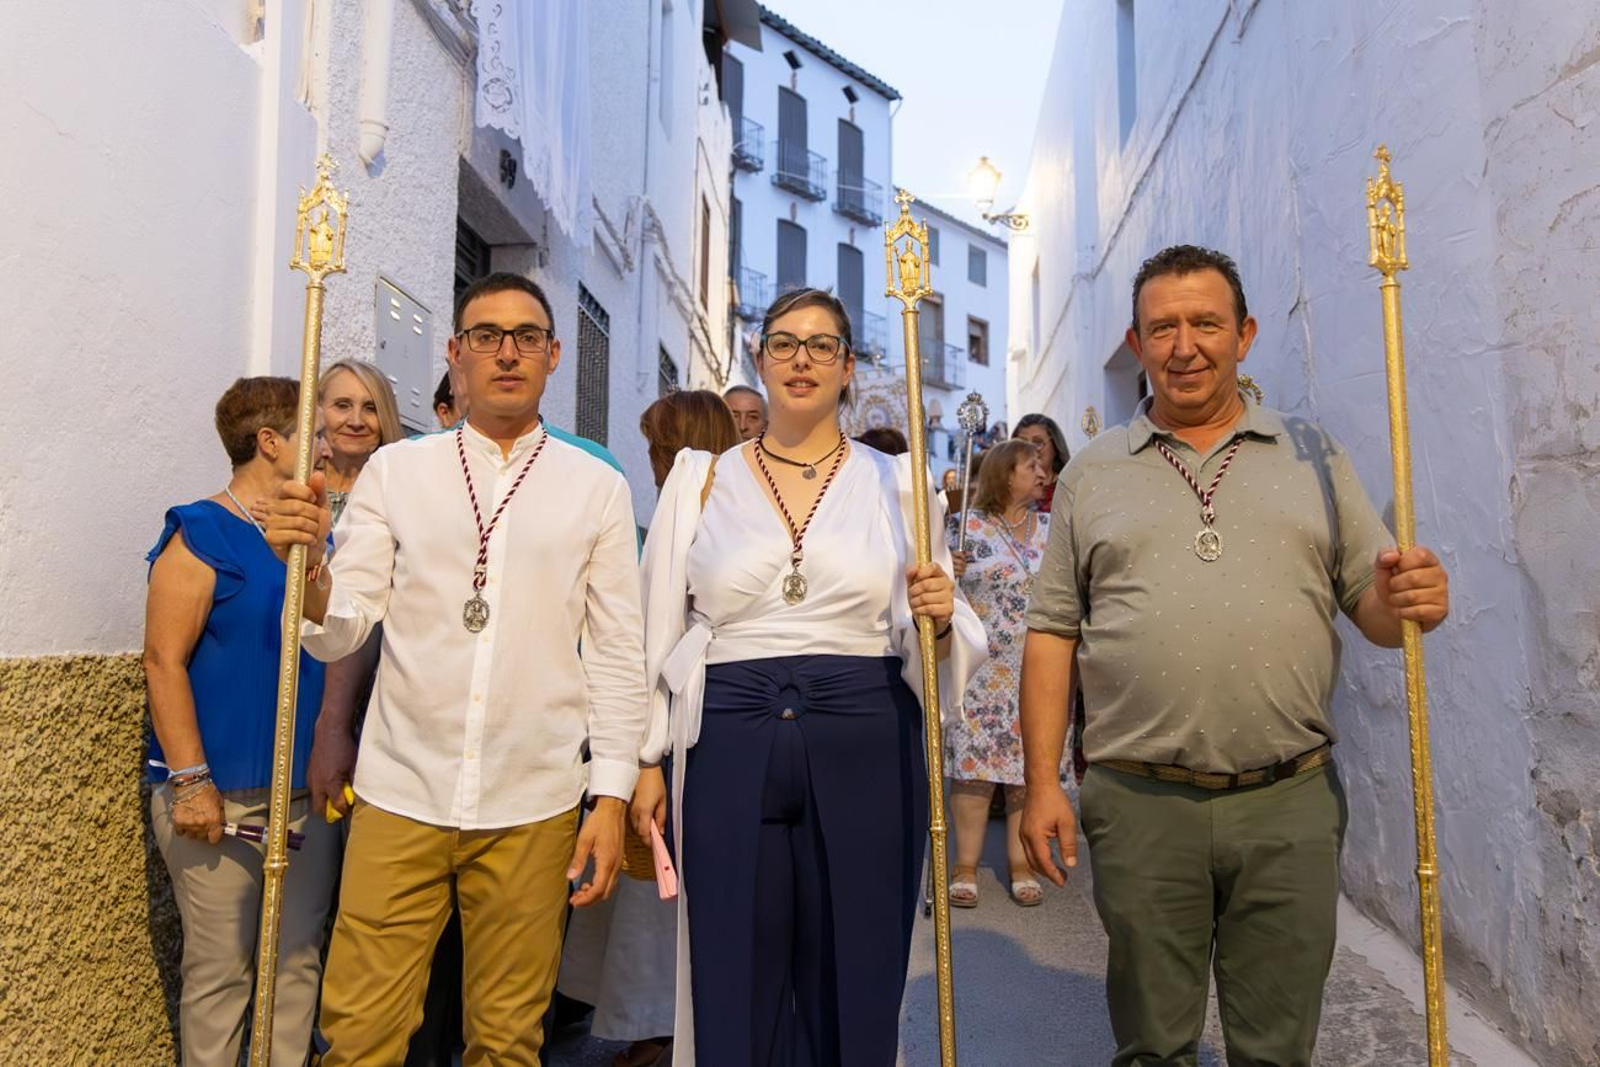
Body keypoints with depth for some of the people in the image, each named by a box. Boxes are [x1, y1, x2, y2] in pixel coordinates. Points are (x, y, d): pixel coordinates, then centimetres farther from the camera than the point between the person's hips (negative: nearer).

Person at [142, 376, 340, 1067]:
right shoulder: (202, 536, -7)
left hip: (308, 791, 6)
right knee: (221, 970, 2)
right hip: (219, 794, -6)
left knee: (299, 960, 11)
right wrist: (189, 781, -16)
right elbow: (164, 662, -12)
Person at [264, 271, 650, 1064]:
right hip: (400, 793, 1)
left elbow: (618, 653, 3)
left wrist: (612, 796, -2)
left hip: (534, 805, 0)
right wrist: (307, 566, -20)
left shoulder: (597, 488, 3)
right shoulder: (395, 471, 5)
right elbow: (340, 633, 0)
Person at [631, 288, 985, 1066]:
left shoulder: (896, 482, 6)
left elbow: (935, 637, 9)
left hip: (864, 752, 0)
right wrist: (648, 761, 4)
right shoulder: (700, 479, 7)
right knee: (735, 982, 9)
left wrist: (941, 617, -13)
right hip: (731, 749, 0)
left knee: (853, 978, 11)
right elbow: (659, 630, 7)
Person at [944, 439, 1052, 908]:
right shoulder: (965, 525, 0)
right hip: (981, 669, -3)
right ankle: (965, 866, 10)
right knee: (973, 766, -1)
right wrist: (945, 570, -18)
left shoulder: (1051, 528, 11)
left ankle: (1021, 865, 17)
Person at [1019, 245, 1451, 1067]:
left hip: (1292, 802, 1)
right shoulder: (1093, 472, 7)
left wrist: (1407, 600, -15)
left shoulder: (1313, 456, 10)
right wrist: (1041, 782, -3)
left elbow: (1373, 609, 9)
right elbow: (1051, 631, 3)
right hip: (1140, 804, 0)